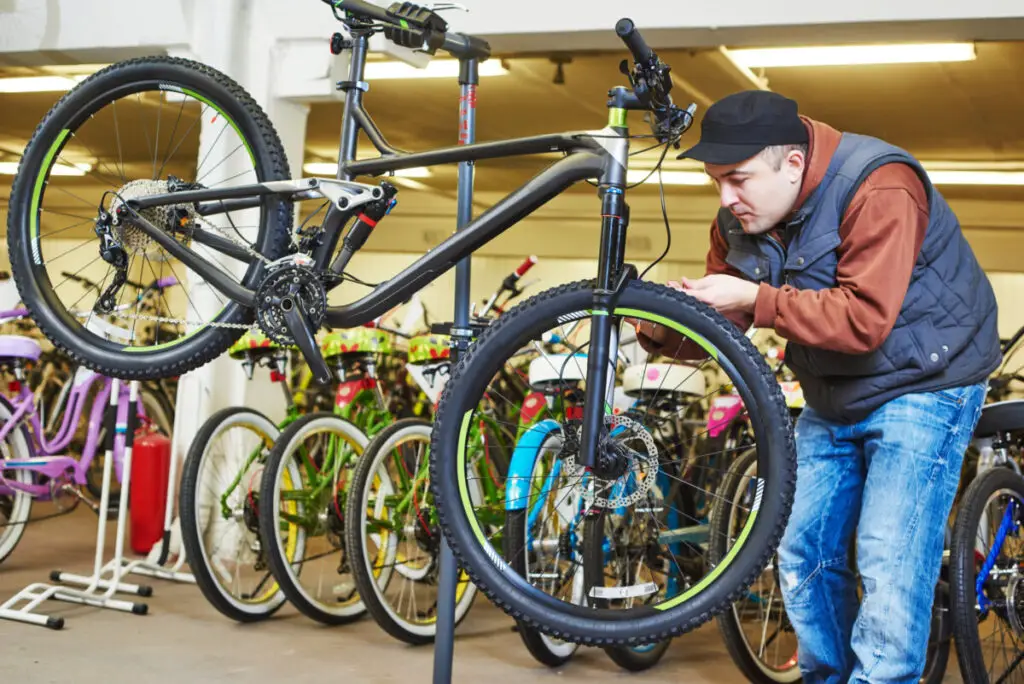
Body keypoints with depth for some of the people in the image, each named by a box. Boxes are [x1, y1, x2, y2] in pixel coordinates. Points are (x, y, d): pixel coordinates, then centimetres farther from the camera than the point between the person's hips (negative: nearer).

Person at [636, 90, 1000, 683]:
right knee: (804, 555, 10)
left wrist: (755, 299, -34)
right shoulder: (741, 219, -4)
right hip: (832, 398, 7)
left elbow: (865, 319, -35)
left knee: (890, 567, -14)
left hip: (921, 386, -7)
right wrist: (662, 329, -22)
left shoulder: (877, 189, -27)